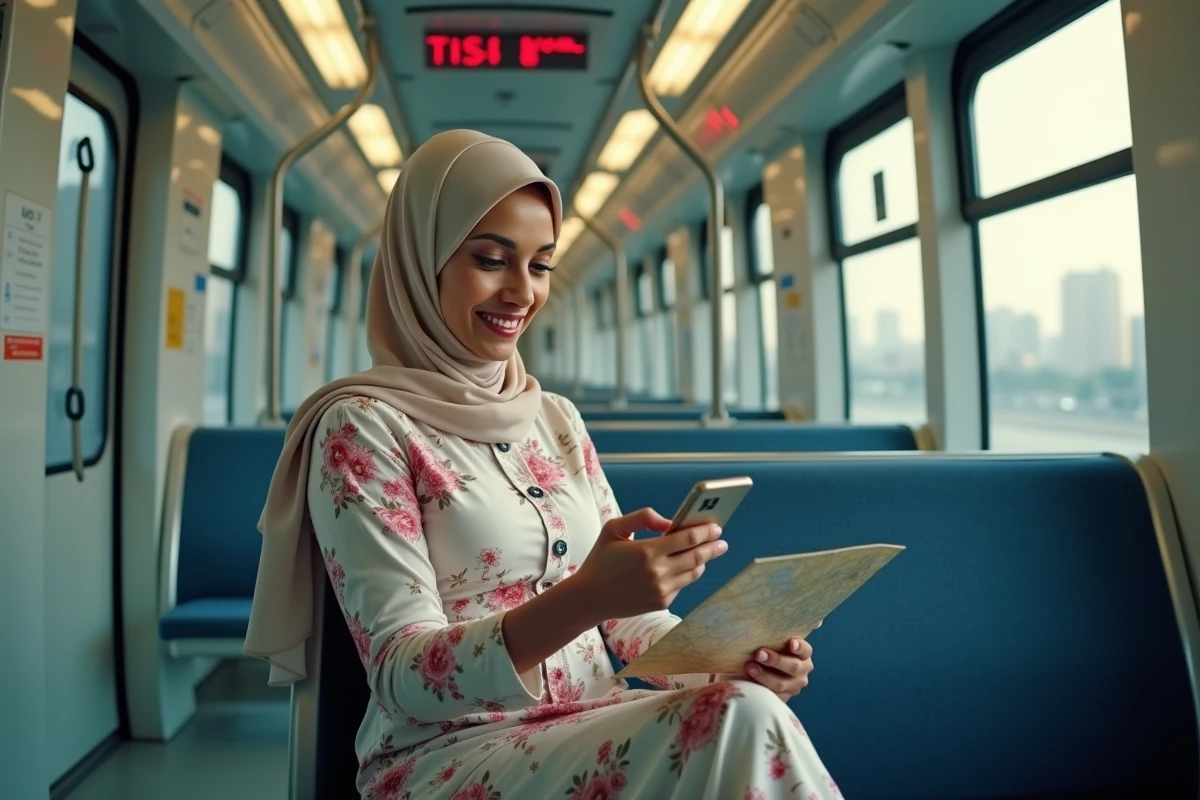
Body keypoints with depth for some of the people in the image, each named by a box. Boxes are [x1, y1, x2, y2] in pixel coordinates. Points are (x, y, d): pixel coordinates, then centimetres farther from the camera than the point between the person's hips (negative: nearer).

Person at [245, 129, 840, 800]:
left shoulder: (558, 419, 9)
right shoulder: (363, 428, -10)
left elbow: (622, 609, 11)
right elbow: (402, 677, -15)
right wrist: (580, 599, -31)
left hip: (590, 736, 5)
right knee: (740, 723, -27)